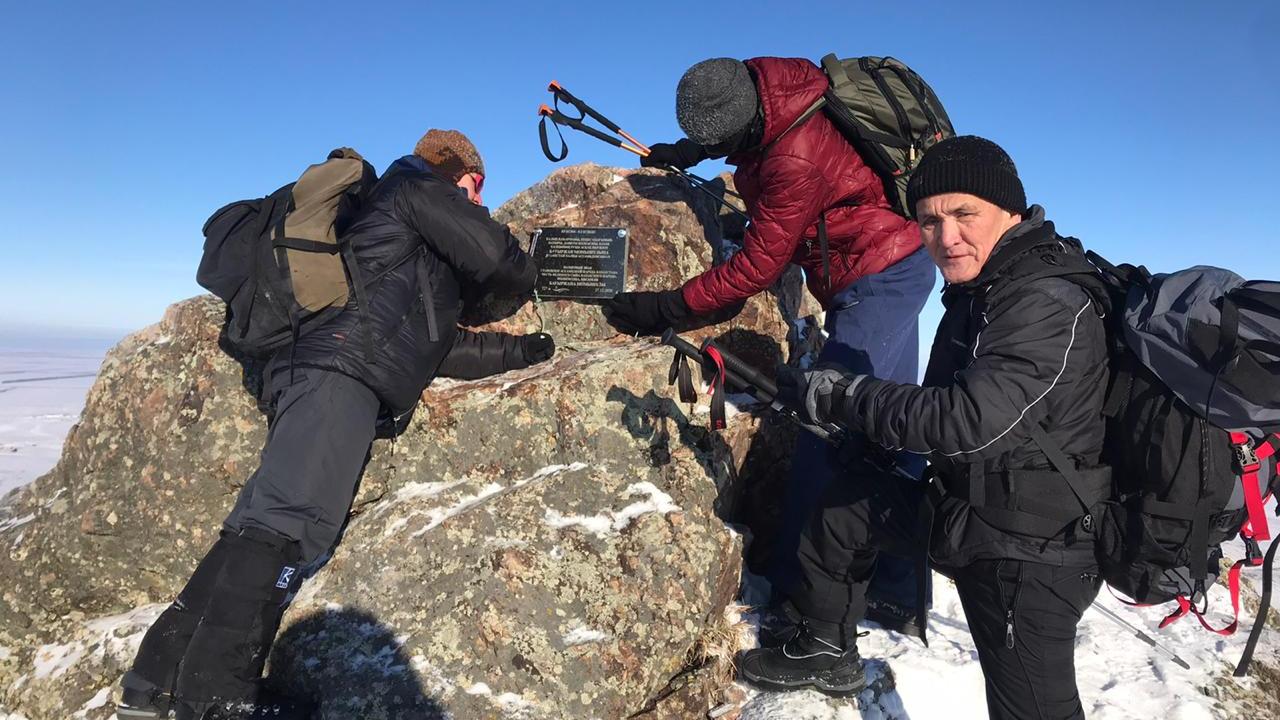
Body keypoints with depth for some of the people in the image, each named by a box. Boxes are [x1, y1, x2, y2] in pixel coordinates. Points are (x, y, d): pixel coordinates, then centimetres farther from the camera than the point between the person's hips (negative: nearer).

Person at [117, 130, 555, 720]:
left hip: (310, 362, 10)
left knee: (263, 525, 5)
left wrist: (527, 349, 30)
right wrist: (532, 276, 18)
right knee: (290, 521, -18)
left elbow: (442, 346, 29)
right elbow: (492, 256, -5)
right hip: (339, 364, -10)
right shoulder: (421, 187, 12)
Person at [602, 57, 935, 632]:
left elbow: (757, 266, -23)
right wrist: (692, 150, 16)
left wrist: (668, 308, -19)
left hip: (879, 279, -10)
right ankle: (899, 594, 23)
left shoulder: (795, 161, -29)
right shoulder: (760, 83, -3)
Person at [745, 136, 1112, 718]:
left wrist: (841, 395, -27)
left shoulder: (1051, 305, -24)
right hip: (963, 510, 9)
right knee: (846, 506, 12)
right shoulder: (978, 290, 6)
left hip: (1029, 554, -8)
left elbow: (968, 422, -34)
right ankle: (827, 652, 29)